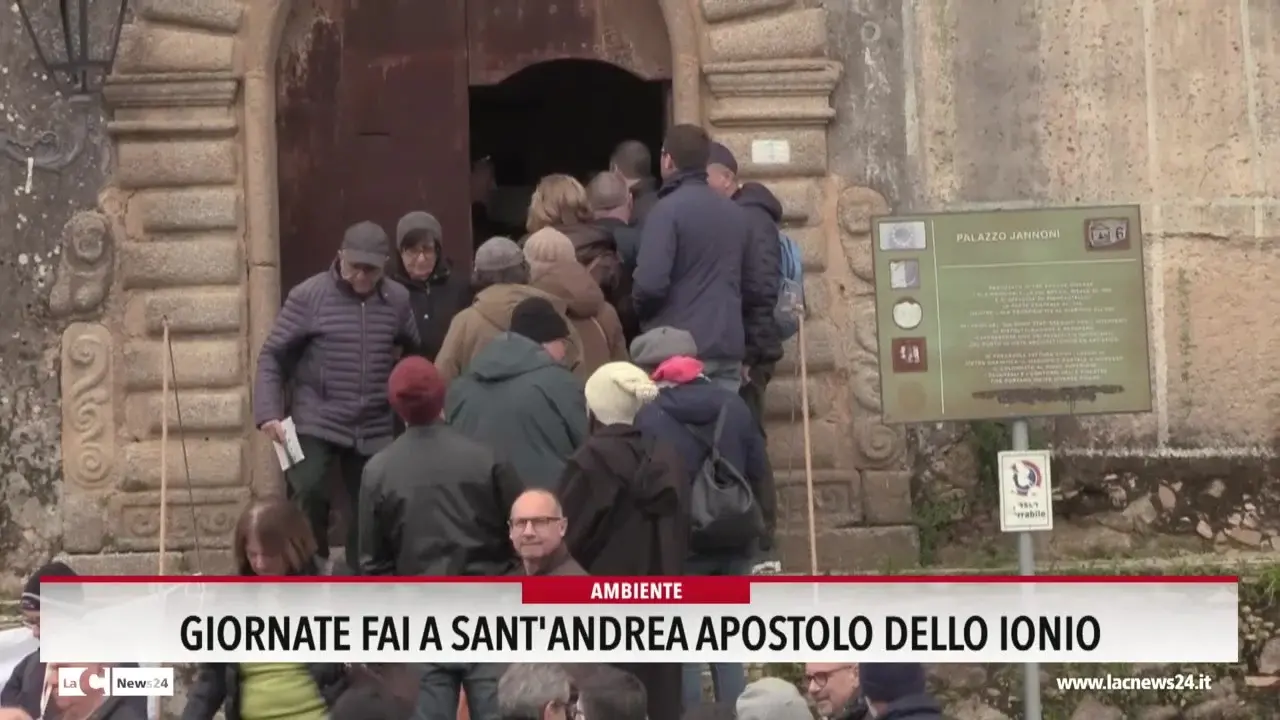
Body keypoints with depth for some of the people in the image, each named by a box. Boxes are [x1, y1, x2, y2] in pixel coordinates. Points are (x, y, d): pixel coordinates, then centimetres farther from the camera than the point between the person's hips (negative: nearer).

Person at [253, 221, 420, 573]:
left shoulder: (397, 299, 4)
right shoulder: (309, 296, -5)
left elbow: (415, 351, 18)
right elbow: (272, 356, -4)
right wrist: (268, 413, -14)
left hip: (374, 429, 3)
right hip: (315, 424, -3)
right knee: (310, 492, -23)